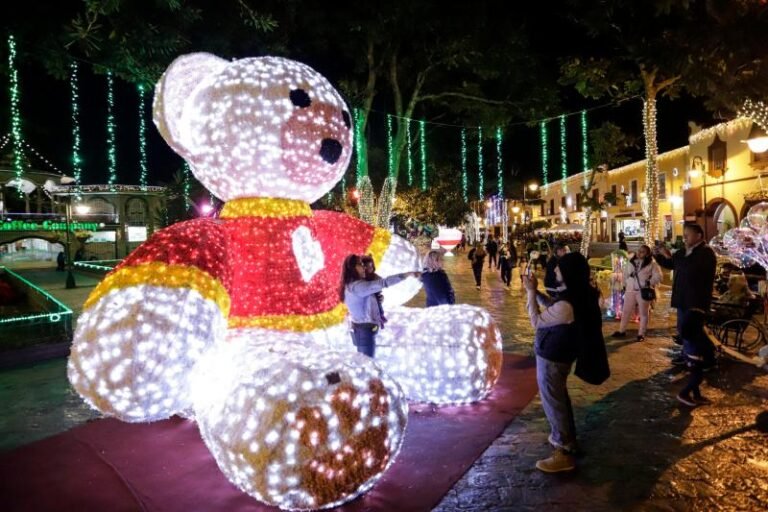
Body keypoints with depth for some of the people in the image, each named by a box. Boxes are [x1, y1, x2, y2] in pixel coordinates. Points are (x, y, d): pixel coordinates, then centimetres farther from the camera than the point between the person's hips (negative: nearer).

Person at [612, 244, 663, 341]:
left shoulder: (651, 264, -5)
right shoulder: (630, 262, 10)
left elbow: (658, 276, -6)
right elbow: (625, 274, 20)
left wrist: (650, 283, -14)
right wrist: (625, 285, 15)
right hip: (630, 290, 4)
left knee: (643, 313, 6)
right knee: (625, 311, 8)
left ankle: (641, 334, 14)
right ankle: (622, 331, 19)